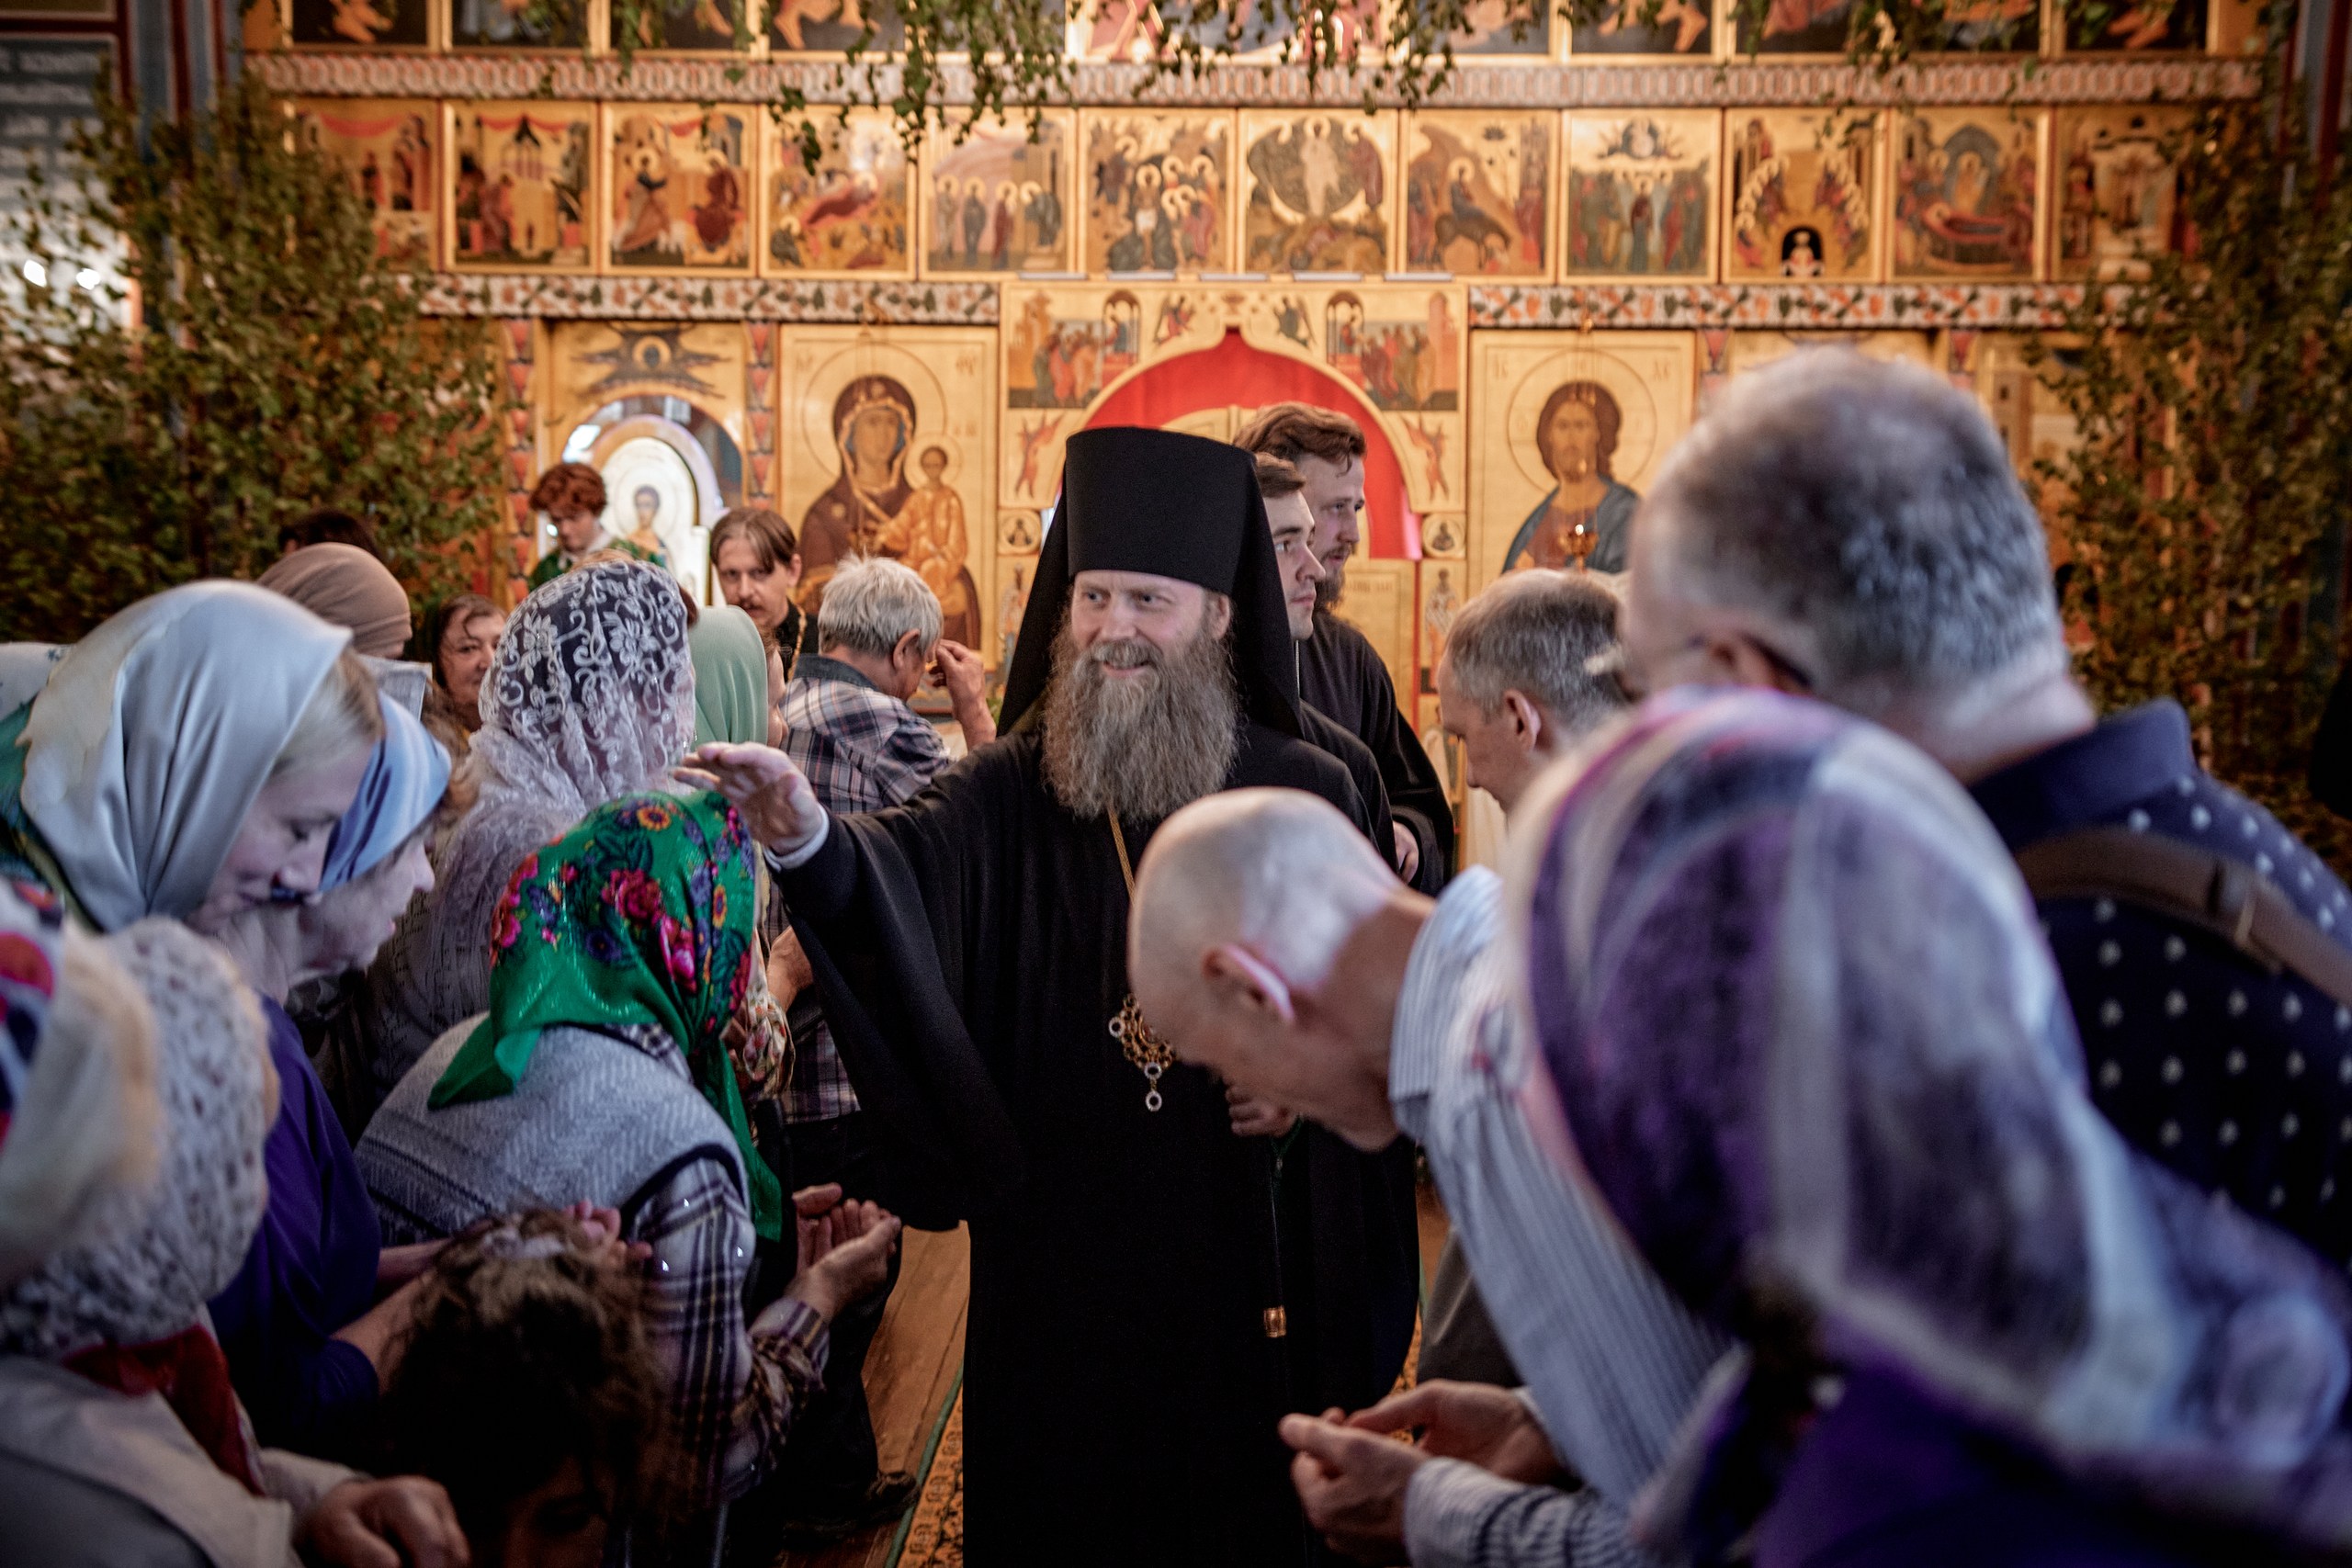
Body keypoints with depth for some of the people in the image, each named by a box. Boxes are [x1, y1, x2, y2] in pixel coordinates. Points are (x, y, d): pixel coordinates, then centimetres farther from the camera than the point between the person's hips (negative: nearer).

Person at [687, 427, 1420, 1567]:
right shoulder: (1013, 793, -4)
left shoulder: (1305, 798, -2)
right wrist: (808, 836, -44)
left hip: (1241, 1258, 0)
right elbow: (903, 864, -24)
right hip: (1058, 1258, 0)